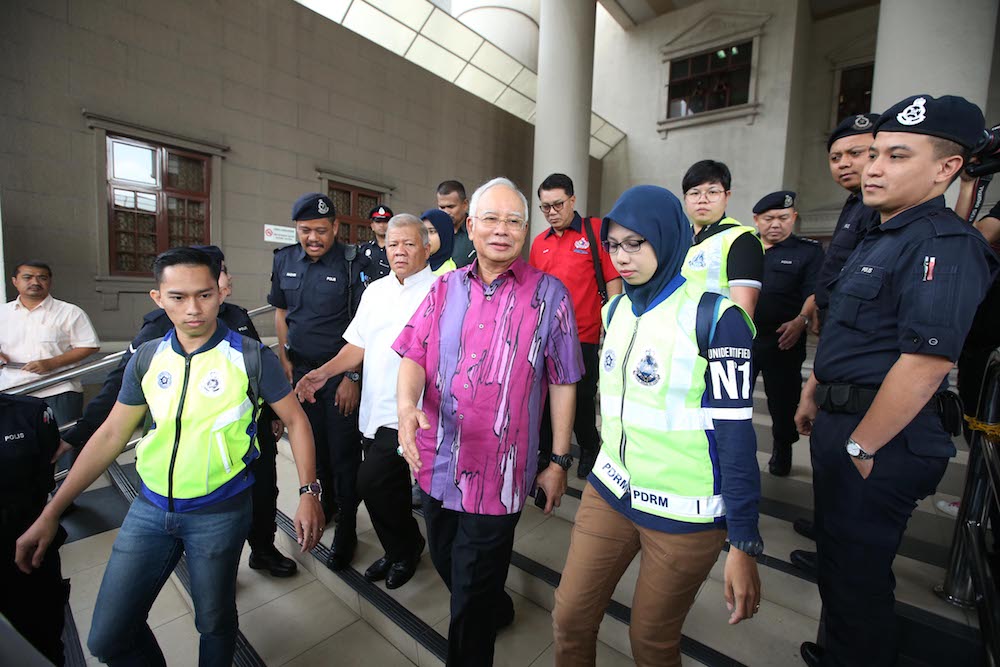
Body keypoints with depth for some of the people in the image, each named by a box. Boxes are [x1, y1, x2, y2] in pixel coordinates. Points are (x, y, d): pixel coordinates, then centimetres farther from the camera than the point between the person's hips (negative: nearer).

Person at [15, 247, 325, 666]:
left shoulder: (250, 357, -14)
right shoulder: (147, 359, -1)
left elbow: (295, 420, -9)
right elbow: (111, 435, 7)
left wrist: (308, 492, -16)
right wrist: (50, 514, 7)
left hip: (219, 512, -4)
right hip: (150, 507, 4)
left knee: (214, 621, 14)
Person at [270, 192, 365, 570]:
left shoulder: (352, 264, -12)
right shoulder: (285, 260, 6)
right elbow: (281, 311, 16)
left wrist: (352, 376, -13)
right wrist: (284, 359, 9)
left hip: (340, 372, -5)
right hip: (299, 369, 5)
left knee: (344, 452, 1)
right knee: (313, 443, 16)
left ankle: (347, 528, 17)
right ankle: (326, 501, 39)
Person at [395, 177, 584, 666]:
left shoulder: (548, 294, -6)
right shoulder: (446, 288, 4)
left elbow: (563, 383, -4)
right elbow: (414, 355, 0)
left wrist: (559, 461, -2)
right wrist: (406, 405, -21)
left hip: (498, 470, -4)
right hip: (437, 461, 5)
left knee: (471, 598, 11)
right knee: (445, 563, 27)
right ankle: (497, 609, 57)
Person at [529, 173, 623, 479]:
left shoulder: (596, 230, -3)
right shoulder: (539, 242, 11)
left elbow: (613, 280, -4)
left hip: (583, 336, -4)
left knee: (582, 399, 8)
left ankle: (590, 448, 35)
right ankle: (546, 454, 30)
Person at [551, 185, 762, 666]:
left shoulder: (714, 317, -14)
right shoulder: (615, 311, 4)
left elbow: (735, 431, -13)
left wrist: (744, 543, -12)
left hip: (685, 513, -5)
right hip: (610, 492, 5)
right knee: (569, 618, 12)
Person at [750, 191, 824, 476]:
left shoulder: (808, 251, 3)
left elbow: (815, 293, -6)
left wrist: (801, 320, -23)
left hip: (783, 341, -2)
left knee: (783, 399, 10)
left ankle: (782, 451, 31)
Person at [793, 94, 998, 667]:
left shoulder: (945, 245, -16)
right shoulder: (880, 238, 15)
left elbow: (926, 362, -24)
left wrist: (860, 446, -20)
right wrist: (812, 398, 21)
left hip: (883, 437, -10)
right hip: (841, 422, 10)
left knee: (857, 568, 5)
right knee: (839, 552, 23)